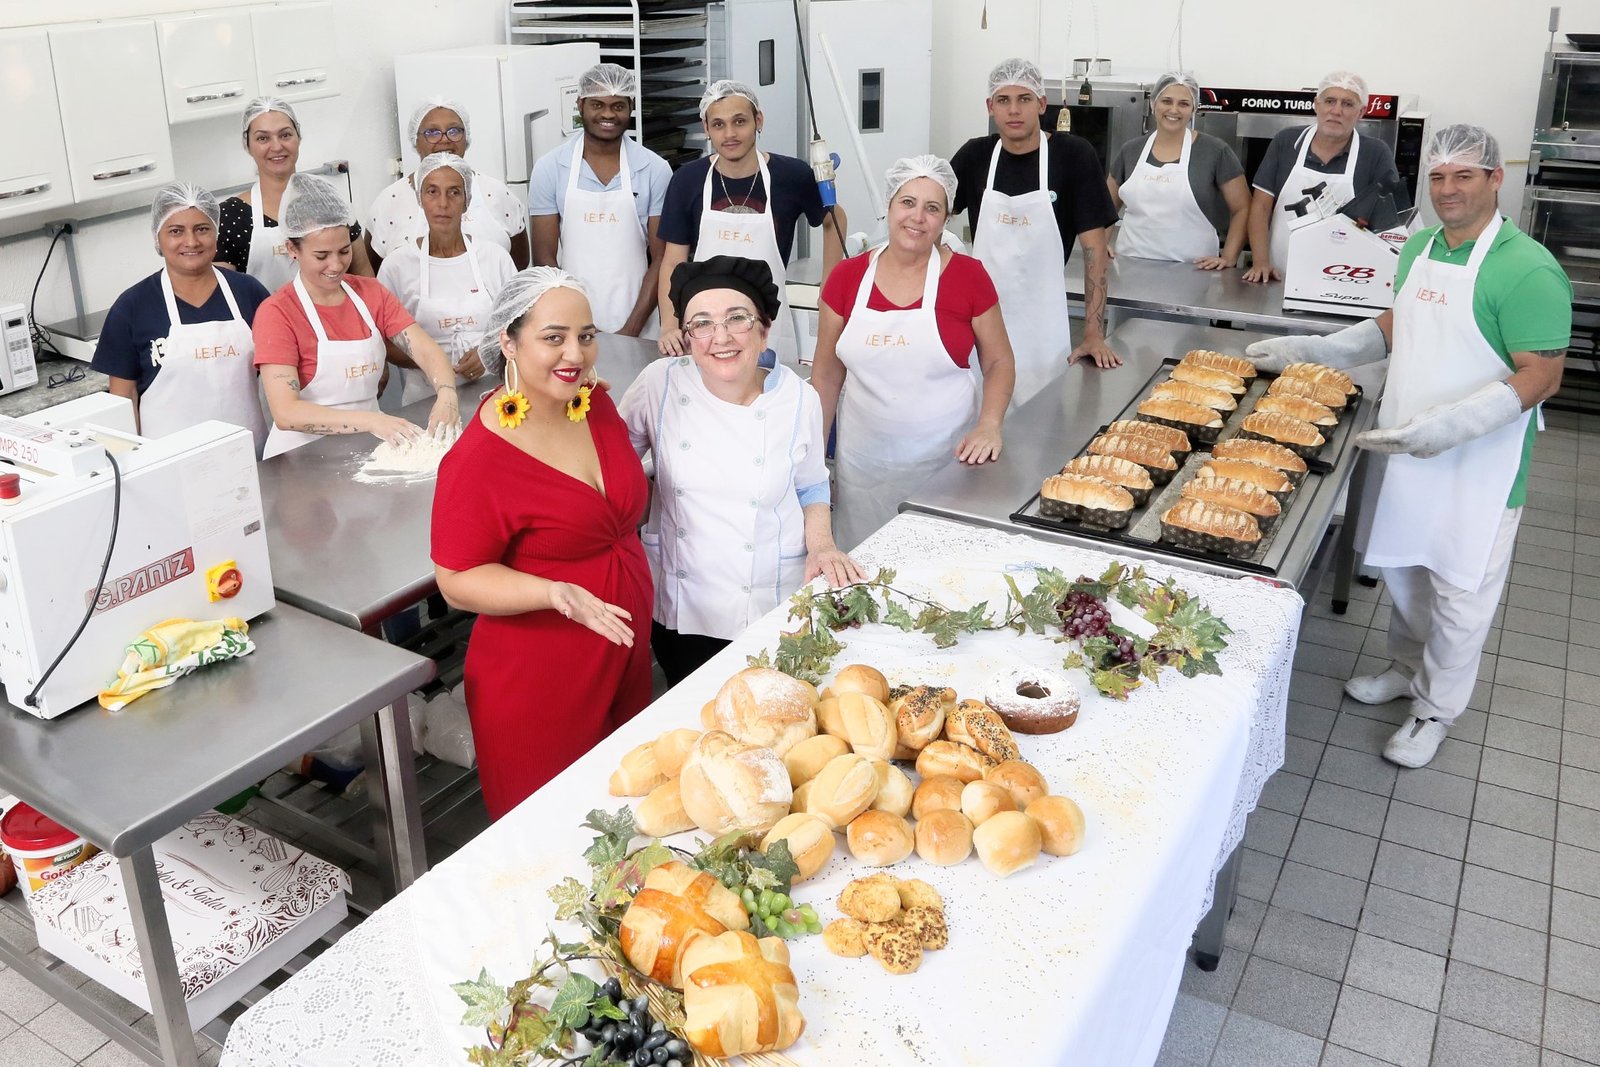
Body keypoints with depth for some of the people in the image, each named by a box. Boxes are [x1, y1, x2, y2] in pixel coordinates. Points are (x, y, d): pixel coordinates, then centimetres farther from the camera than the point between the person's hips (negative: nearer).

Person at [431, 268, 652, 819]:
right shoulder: (478, 459, -22)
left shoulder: (596, 405, -1)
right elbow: (457, 579, -17)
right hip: (538, 683, -7)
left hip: (625, 656, 7)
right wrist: (553, 593, -30)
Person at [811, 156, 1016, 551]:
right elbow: (827, 371, 7)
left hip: (947, 458, -2)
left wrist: (989, 424, -14)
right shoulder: (847, 277, 0)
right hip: (865, 459, 2)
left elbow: (999, 361, 2)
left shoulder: (968, 275, -5)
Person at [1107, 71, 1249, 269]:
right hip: (1131, 264, 3)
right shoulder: (1131, 151, 8)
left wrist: (1229, 258, -9)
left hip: (1189, 269, -3)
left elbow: (1243, 208, 0)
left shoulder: (1215, 151, -2)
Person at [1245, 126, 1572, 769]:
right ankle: (1408, 668, 43)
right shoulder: (1419, 247, 5)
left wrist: (1453, 424, -32)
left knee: (1459, 588, 8)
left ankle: (1436, 710, 25)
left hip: (1475, 464, -7)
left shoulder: (1526, 270, -20)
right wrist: (1314, 350, 8)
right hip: (1404, 445, 7)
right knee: (1401, 566, 20)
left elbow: (1542, 377, -21)